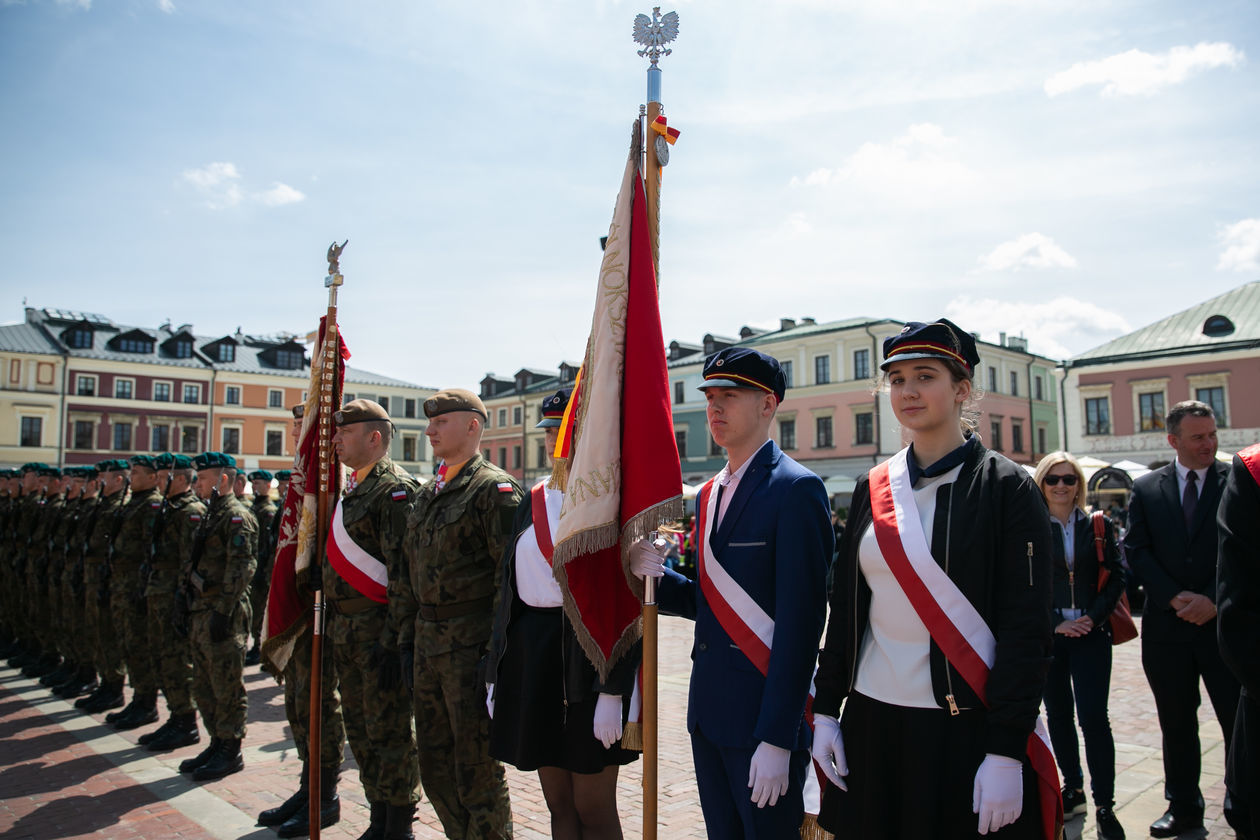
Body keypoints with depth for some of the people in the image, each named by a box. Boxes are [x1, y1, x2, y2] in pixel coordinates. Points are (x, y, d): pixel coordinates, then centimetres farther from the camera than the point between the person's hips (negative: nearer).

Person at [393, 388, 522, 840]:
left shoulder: (494, 489, -11)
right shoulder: (426, 496, 14)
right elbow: (406, 575, 18)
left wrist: (495, 652, -18)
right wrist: (407, 639, 13)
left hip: (471, 648, -8)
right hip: (427, 646, 8)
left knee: (476, 768, 2)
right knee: (434, 764, 17)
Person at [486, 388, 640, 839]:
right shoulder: (533, 500, 11)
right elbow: (510, 587, 12)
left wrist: (613, 691, -17)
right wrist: (496, 675, 10)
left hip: (587, 662, -6)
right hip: (531, 659, 6)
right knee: (558, 802, 16)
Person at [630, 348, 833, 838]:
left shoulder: (797, 489, -13)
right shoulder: (709, 495, 12)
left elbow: (800, 621, -18)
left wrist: (776, 738, -19)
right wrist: (657, 576, -5)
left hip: (766, 719, -7)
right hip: (708, 712, 8)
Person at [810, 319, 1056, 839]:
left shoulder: (1007, 487, -7)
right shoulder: (872, 488, 5)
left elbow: (1027, 629, -10)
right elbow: (845, 607, 8)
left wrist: (1006, 751, -14)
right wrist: (825, 710, 5)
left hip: (969, 729, -4)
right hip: (872, 720, 4)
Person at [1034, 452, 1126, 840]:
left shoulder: (1098, 526, 4)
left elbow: (1116, 577, 5)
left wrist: (1094, 617, -7)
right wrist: (1054, 624, -8)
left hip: (1091, 634, 0)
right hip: (1048, 635, 0)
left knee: (1093, 717, -5)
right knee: (1058, 714, 10)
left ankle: (1104, 805, 6)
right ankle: (1073, 789, 27)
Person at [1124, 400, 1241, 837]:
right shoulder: (1145, 488, 5)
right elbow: (1136, 552, 1)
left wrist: (1215, 600, -13)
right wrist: (1175, 598, -10)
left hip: (1225, 622, -1)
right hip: (1167, 626, 2)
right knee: (1176, 725, 12)